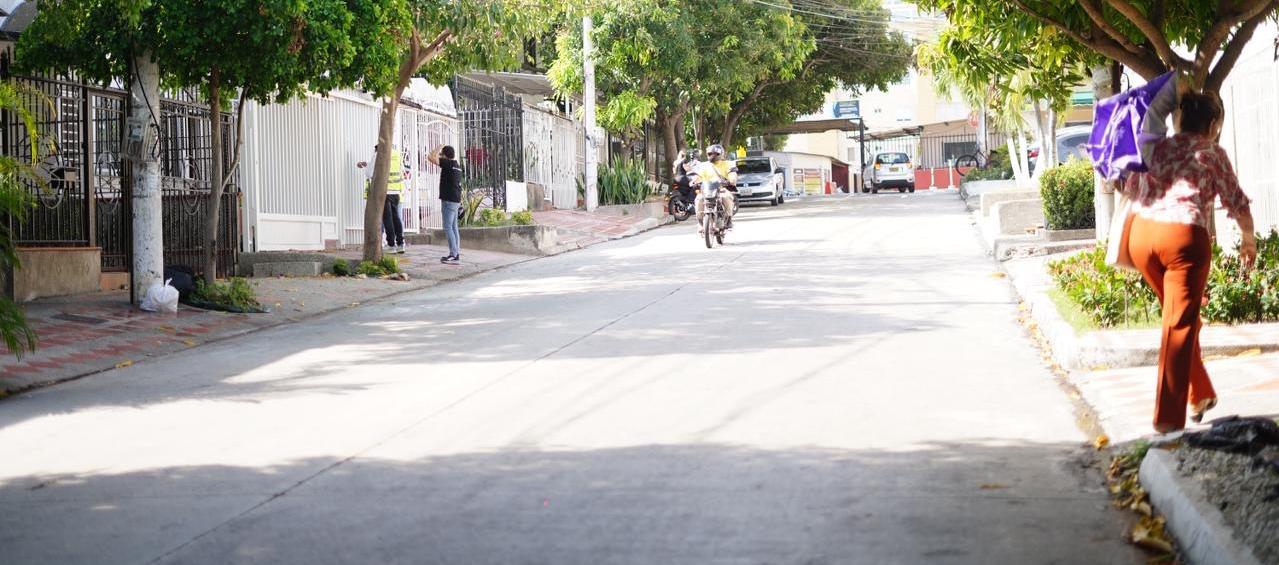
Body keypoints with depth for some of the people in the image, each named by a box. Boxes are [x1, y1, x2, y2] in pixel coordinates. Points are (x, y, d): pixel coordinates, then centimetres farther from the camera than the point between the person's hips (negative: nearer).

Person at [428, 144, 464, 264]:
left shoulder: (448, 163, -12)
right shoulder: (457, 166, 13)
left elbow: (432, 158, -16)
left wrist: (438, 148, -6)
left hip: (448, 200, -9)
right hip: (456, 200, 9)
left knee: (448, 228, -9)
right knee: (453, 228, 11)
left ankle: (454, 255, -13)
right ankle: (457, 253, 12)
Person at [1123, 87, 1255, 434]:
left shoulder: (1157, 148, 18)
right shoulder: (1212, 154, 8)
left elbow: (1130, 190, 26)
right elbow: (1237, 204, 11)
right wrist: (1249, 240, 28)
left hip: (1141, 233, 5)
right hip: (1183, 236, -5)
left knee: (1181, 317, 23)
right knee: (1179, 327, -1)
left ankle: (1200, 396, 33)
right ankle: (1168, 418, -5)